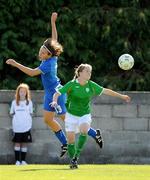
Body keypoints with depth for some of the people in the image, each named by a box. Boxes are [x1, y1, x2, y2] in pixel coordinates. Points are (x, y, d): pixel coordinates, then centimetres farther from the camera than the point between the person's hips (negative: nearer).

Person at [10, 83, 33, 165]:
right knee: (17, 143, 0)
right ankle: (17, 160, 3)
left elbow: (30, 113, 12)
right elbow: (12, 113, 11)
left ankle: (23, 160, 8)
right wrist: (17, 117, 0)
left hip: (26, 127, 0)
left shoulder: (29, 102, 6)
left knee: (25, 143, 2)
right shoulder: (14, 102, 5)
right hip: (17, 127, 0)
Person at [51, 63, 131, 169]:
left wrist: (121, 96, 6)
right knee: (71, 138, -7)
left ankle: (77, 155, -16)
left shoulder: (91, 85, -3)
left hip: (85, 114, 1)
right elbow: (57, 93, -15)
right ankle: (73, 161, 12)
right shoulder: (72, 84, -12)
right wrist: (55, 101, -36)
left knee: (84, 130, -28)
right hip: (72, 114, -1)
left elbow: (105, 91, 5)